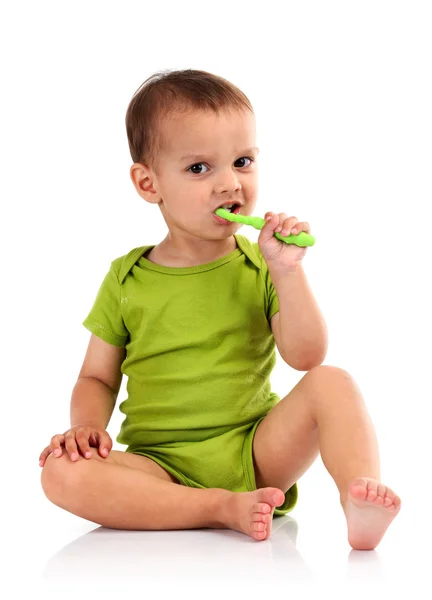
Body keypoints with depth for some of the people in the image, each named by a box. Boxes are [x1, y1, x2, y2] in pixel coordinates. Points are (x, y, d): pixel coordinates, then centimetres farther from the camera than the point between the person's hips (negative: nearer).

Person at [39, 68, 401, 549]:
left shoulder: (260, 266, 6)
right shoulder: (127, 279, 6)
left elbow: (306, 357, -5)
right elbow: (97, 378, 11)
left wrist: (287, 272, -15)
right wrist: (86, 425, -11)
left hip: (257, 453, 0)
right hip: (164, 467, 0)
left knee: (331, 383, -22)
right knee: (63, 474, -28)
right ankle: (223, 510, -30)